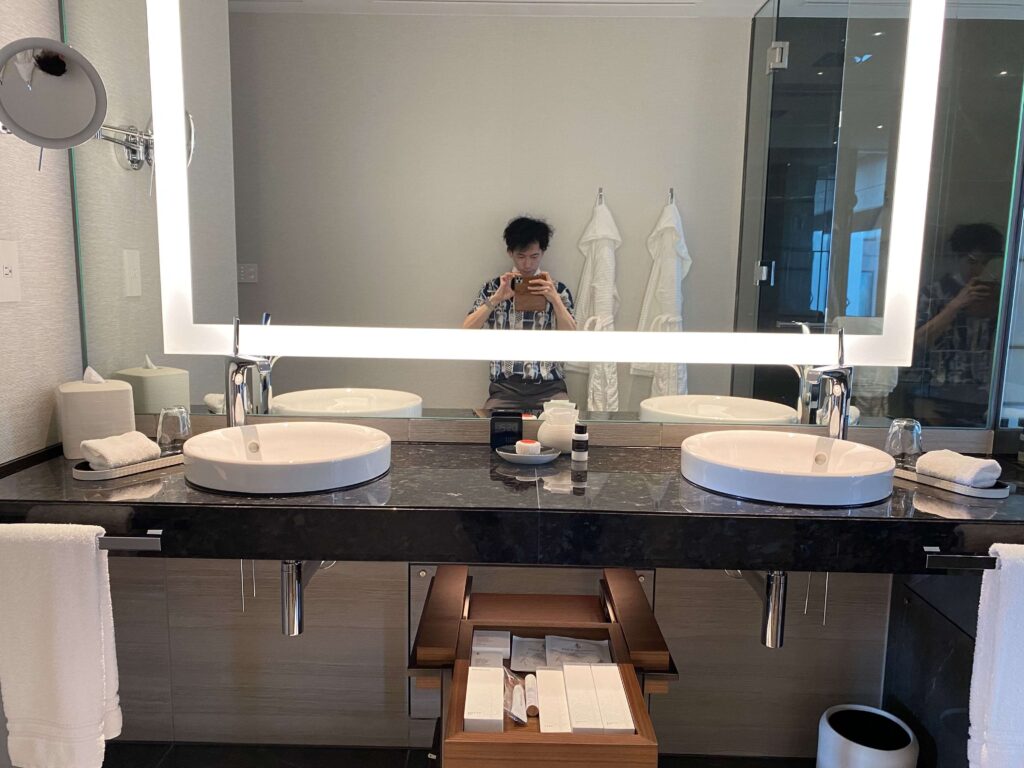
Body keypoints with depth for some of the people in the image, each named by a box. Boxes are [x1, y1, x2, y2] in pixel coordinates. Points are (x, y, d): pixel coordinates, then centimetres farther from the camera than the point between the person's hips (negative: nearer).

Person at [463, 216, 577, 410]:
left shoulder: (557, 290, 8)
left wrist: (555, 299, -11)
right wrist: (497, 298, -12)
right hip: (505, 387, 0)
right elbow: (466, 332, -2)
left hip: (549, 387, 0)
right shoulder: (493, 288, 9)